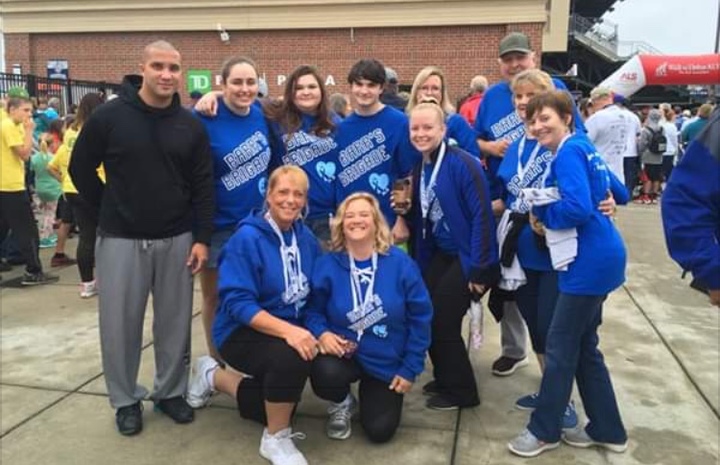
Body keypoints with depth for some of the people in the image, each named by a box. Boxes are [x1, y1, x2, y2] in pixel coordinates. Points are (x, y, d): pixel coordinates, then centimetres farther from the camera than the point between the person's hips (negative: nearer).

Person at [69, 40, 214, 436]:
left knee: (175, 321, 10)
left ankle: (171, 391, 29)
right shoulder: (109, 116, -6)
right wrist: (110, 210, 3)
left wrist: (201, 237, -4)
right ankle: (125, 399, 26)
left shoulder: (190, 125, 1)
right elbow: (80, 168, 4)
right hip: (121, 239, -2)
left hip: (176, 240, 2)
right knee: (120, 323, 6)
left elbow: (203, 186, 2)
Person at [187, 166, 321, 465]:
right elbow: (238, 304, -27)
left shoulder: (307, 239, -4)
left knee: (275, 411, 16)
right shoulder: (247, 238, -21)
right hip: (243, 332, -6)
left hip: (293, 331, 7)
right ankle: (276, 439, -10)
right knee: (291, 358, -37)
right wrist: (287, 330, -39)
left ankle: (214, 377, 35)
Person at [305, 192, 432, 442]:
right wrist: (321, 333, -25)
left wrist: (410, 369, -6)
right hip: (344, 352, 0)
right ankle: (342, 403, 6)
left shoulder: (401, 263, -13)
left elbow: (420, 318, -7)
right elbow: (313, 310, -2)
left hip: (387, 361, 1)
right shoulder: (327, 265, -11)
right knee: (324, 375, -34)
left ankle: (370, 391, 37)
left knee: (379, 431, 0)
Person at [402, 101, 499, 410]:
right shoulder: (419, 168, 4)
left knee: (443, 320, -3)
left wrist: (478, 269, -23)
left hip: (465, 256, -7)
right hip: (439, 254, 7)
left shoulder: (463, 164, -19)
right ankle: (445, 379, 29)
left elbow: (482, 217, -22)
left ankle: (461, 390, 18)